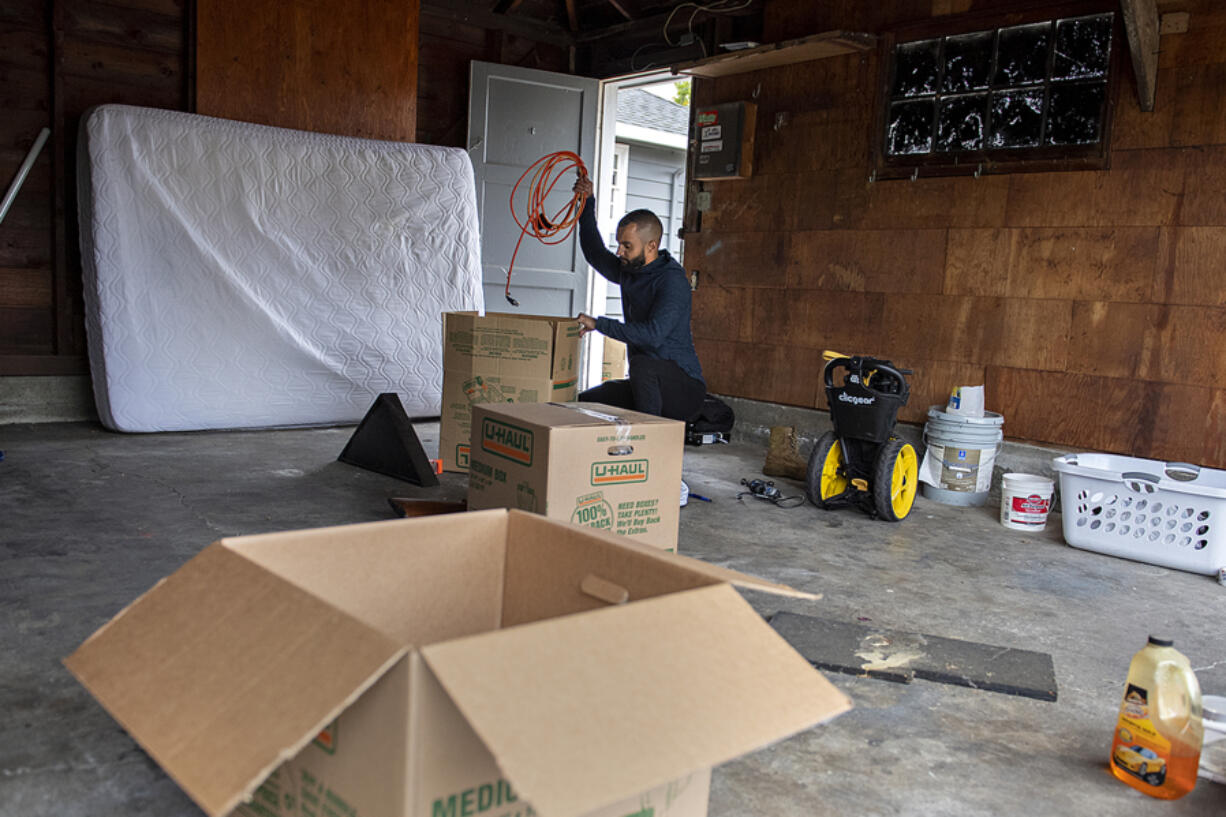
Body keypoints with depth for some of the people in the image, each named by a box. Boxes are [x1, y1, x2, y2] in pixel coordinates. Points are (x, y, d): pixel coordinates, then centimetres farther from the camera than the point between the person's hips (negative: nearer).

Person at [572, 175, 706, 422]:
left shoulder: (672, 280, -19)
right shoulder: (629, 271, 8)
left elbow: (653, 334, -32)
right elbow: (595, 254, 27)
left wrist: (599, 324, -25)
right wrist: (587, 203, 17)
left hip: (684, 389, -8)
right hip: (646, 384, 8)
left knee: (642, 364, -37)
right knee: (583, 402, -2)